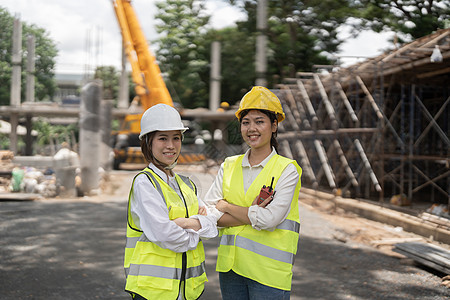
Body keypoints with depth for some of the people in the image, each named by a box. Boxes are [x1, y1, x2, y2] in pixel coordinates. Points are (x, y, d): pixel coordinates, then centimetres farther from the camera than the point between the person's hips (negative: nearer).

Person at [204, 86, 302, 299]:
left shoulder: (286, 169, -5)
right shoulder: (229, 166, 7)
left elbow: (269, 219, -17)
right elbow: (210, 214, -1)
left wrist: (226, 206, -6)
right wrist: (252, 214, -13)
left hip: (268, 271, -4)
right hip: (230, 265, 4)